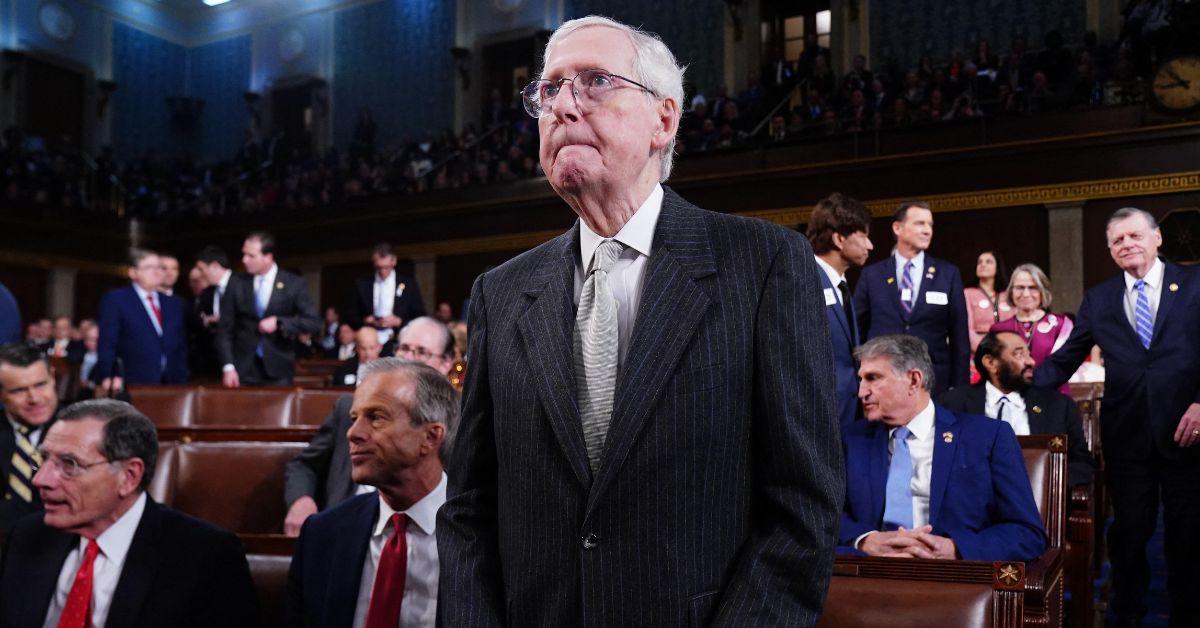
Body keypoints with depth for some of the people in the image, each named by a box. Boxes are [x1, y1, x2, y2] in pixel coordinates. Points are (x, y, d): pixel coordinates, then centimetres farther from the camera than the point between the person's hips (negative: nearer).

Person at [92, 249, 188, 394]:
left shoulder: (174, 304, 17)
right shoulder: (114, 300, 2)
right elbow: (106, 344, -4)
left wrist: (182, 383, 8)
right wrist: (108, 378, -14)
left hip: (171, 387, 4)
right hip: (134, 385, -4)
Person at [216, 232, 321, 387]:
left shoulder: (294, 285, -1)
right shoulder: (236, 284, 3)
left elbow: (314, 323, -4)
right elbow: (224, 329, 4)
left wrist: (279, 323, -15)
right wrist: (228, 367, -6)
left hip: (278, 370, -1)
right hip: (242, 370, 1)